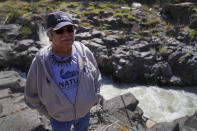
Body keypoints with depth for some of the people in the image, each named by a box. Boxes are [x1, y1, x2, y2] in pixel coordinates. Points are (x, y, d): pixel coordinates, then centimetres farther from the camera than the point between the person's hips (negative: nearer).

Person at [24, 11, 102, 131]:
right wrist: (48, 113, -6)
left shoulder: (84, 53, -20)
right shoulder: (40, 62, -26)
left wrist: (94, 99, 1)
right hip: (59, 116, -1)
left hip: (84, 110, 2)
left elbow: (96, 77, -2)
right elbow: (32, 96, -11)